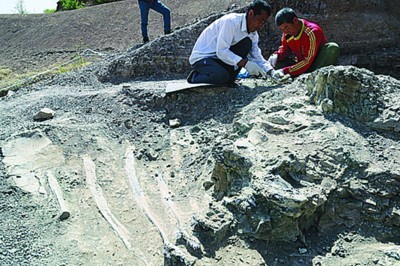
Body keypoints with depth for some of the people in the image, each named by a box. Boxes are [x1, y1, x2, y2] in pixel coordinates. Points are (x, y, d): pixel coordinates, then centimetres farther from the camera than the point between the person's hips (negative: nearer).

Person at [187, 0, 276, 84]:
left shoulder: (253, 34, 3)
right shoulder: (231, 21, -23)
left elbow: (257, 57, 3)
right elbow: (221, 51, -28)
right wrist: (245, 63, -33)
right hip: (201, 58, -7)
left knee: (247, 43, -11)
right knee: (221, 76, -35)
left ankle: (228, 79, -7)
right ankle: (194, 77, -5)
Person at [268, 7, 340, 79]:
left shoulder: (312, 32, -23)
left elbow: (307, 62, -29)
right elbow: (284, 50, 11)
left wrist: (285, 71, -37)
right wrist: (276, 56, -14)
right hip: (301, 65, 5)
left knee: (333, 48, -32)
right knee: (274, 61, -12)